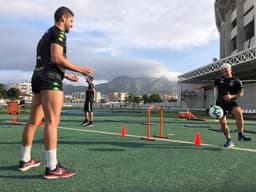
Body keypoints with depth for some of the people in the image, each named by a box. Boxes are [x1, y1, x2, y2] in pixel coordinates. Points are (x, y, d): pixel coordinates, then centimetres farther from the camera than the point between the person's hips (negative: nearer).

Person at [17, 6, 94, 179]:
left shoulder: (46, 35, 28)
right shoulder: (58, 32, -2)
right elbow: (56, 58, -17)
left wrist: (66, 76, 27)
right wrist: (80, 70, -13)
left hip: (38, 78, 10)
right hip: (50, 80, -10)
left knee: (33, 121, 12)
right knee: (52, 122, -14)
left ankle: (25, 160, 21)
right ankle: (52, 168, -15)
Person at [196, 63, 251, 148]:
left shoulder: (236, 81, -1)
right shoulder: (219, 80, 10)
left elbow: (241, 93, -2)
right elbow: (212, 86, 27)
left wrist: (232, 96, -20)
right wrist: (203, 86, 14)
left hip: (231, 102, -3)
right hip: (220, 103, 3)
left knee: (239, 112, -33)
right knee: (222, 122, -5)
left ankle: (240, 135, -24)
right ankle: (229, 141, 10)